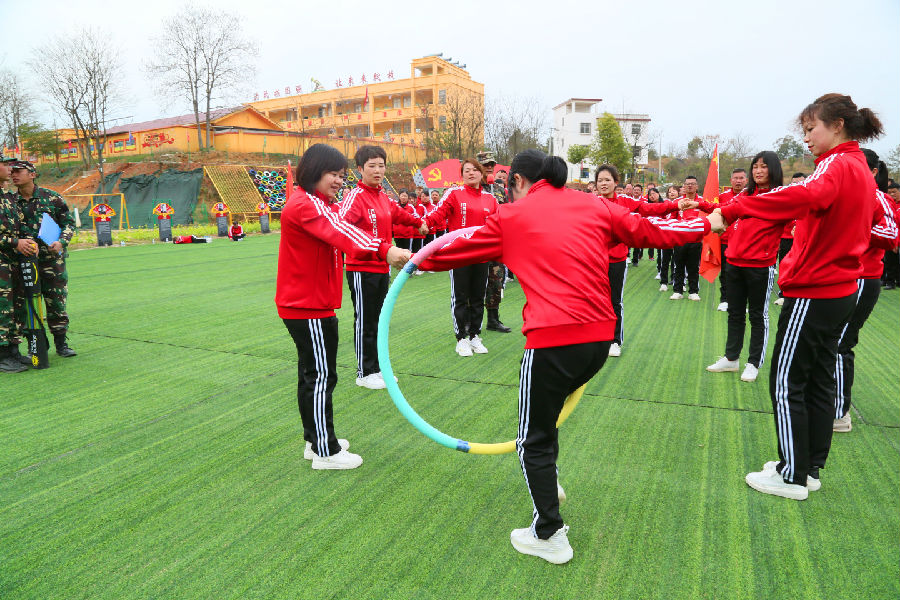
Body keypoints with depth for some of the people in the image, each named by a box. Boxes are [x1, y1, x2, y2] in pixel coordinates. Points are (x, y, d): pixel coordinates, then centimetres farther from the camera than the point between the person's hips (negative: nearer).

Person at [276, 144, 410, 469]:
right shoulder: (304, 205, -18)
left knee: (312, 373, 17)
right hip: (307, 307, -11)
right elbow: (341, 231, -35)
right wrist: (384, 249, -50)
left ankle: (315, 440, 31)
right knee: (321, 375, -3)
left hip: (314, 302, 11)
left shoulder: (318, 204, 16)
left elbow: (340, 232, 4)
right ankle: (325, 451, 8)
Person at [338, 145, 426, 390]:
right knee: (364, 321, 2)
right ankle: (365, 373, 14)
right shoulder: (356, 196, -14)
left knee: (378, 319, 16)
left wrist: (418, 222, 47)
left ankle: (377, 367, 28)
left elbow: (397, 214, 31)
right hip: (362, 270, -8)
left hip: (382, 268, 8)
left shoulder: (383, 197, 10)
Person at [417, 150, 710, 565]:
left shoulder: (512, 217, 5)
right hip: (601, 339, 6)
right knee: (547, 407, 31)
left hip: (553, 342, -6)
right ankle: (547, 483, 44)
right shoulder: (595, 206, 14)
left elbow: (461, 249, 15)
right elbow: (651, 231, 21)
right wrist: (706, 225, 38)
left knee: (534, 440, 11)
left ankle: (549, 536, 20)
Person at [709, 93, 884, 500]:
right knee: (818, 381, 15)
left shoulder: (837, 164, -16)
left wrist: (730, 212, -44)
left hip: (812, 293, -10)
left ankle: (793, 477, 10)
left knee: (786, 383, 0)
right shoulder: (860, 169, 15)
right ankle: (811, 467, 26)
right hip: (841, 290, 10)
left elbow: (806, 195, -38)